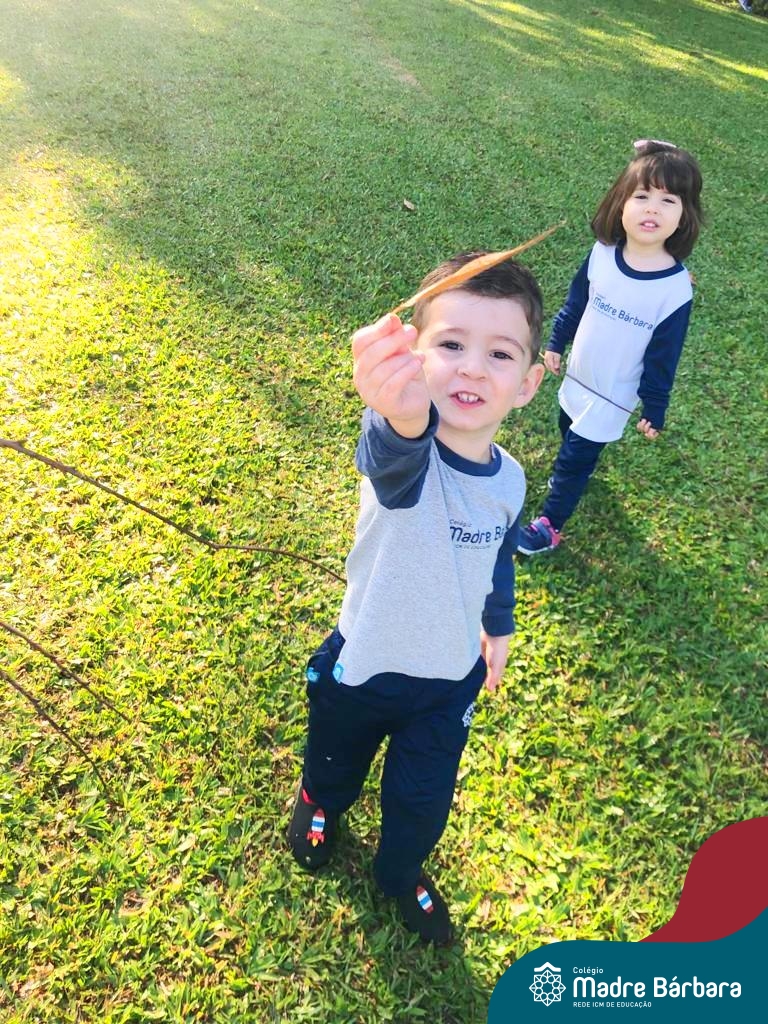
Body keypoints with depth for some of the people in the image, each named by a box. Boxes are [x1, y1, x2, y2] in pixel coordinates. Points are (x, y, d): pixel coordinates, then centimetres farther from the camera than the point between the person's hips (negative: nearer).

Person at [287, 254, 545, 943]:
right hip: (361, 667, -2)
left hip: (451, 679, 3)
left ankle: (401, 873, 57)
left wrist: (498, 630, 19)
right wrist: (402, 414, -82)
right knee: (336, 765, 28)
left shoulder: (509, 480, -14)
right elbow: (394, 452, -59)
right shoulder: (402, 454, -32)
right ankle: (319, 807, 65)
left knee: (424, 800, 22)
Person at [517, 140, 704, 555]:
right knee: (569, 429, 25)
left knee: (575, 457, 3)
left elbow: (662, 358, -14)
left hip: (613, 394, -4)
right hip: (578, 376, 5)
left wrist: (654, 411, -6)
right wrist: (556, 343, 12)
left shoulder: (676, 288, -24)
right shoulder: (602, 254, -14)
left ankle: (549, 526, 22)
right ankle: (574, 474, 56)